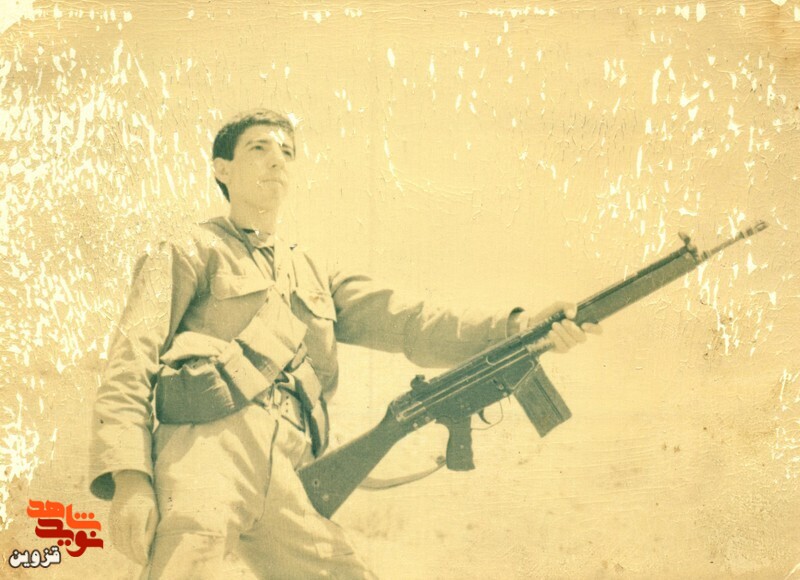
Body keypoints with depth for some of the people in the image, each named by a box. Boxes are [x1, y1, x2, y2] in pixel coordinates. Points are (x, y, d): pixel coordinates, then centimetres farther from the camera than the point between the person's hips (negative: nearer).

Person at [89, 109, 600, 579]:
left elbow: (409, 324, 14)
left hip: (288, 481, 5)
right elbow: (130, 364, 3)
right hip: (208, 446, -4)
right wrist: (128, 478, -15)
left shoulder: (315, 278, 28)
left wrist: (522, 327, -3)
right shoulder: (189, 255, 15)